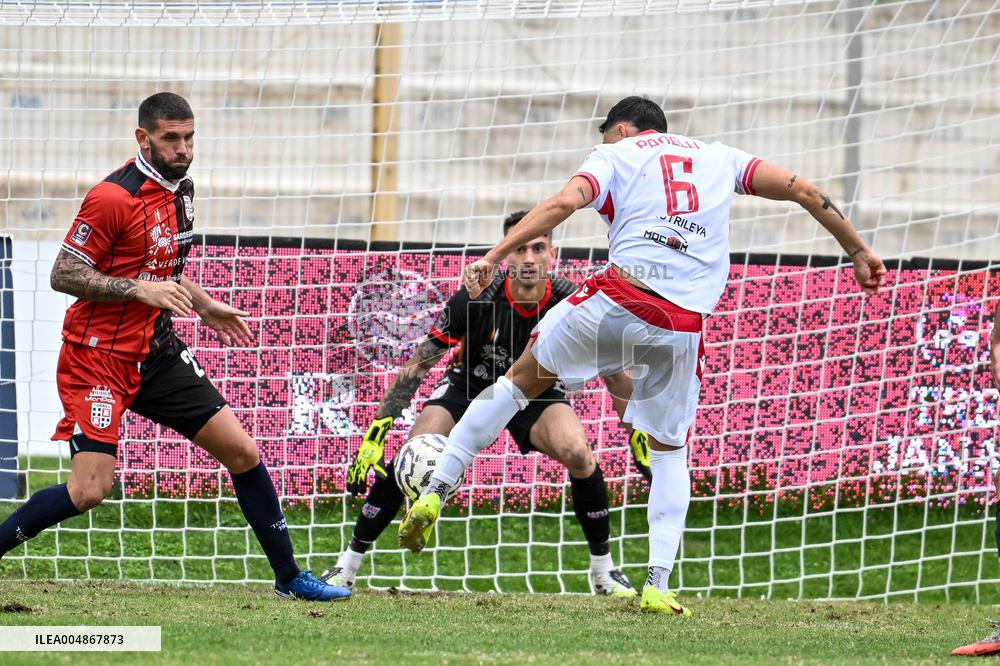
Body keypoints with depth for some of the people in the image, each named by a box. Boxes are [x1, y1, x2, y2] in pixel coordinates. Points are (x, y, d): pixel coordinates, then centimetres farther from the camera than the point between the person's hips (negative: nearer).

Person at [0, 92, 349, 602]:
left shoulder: (180, 189, 10)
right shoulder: (114, 197, -18)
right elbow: (63, 275, -17)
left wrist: (203, 305, 21)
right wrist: (141, 289, -24)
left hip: (157, 351, 8)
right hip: (99, 356, -8)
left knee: (241, 452, 3)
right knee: (90, 489, -18)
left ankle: (289, 577, 14)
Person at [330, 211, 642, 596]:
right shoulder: (476, 300, -29)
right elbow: (418, 366, -21)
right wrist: (376, 432, -24)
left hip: (537, 394, 0)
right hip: (471, 388, 0)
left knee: (578, 454, -29)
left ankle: (604, 571, -9)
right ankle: (347, 566, 0)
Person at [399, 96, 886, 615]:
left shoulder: (616, 154, 15)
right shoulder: (717, 158, 25)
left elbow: (563, 203, -4)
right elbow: (803, 191, 21)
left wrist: (493, 256, -10)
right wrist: (858, 251, 30)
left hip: (620, 296, -2)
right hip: (682, 328, 2)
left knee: (525, 376, 21)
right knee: (669, 448, 21)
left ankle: (434, 491, 16)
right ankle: (658, 584, 6)